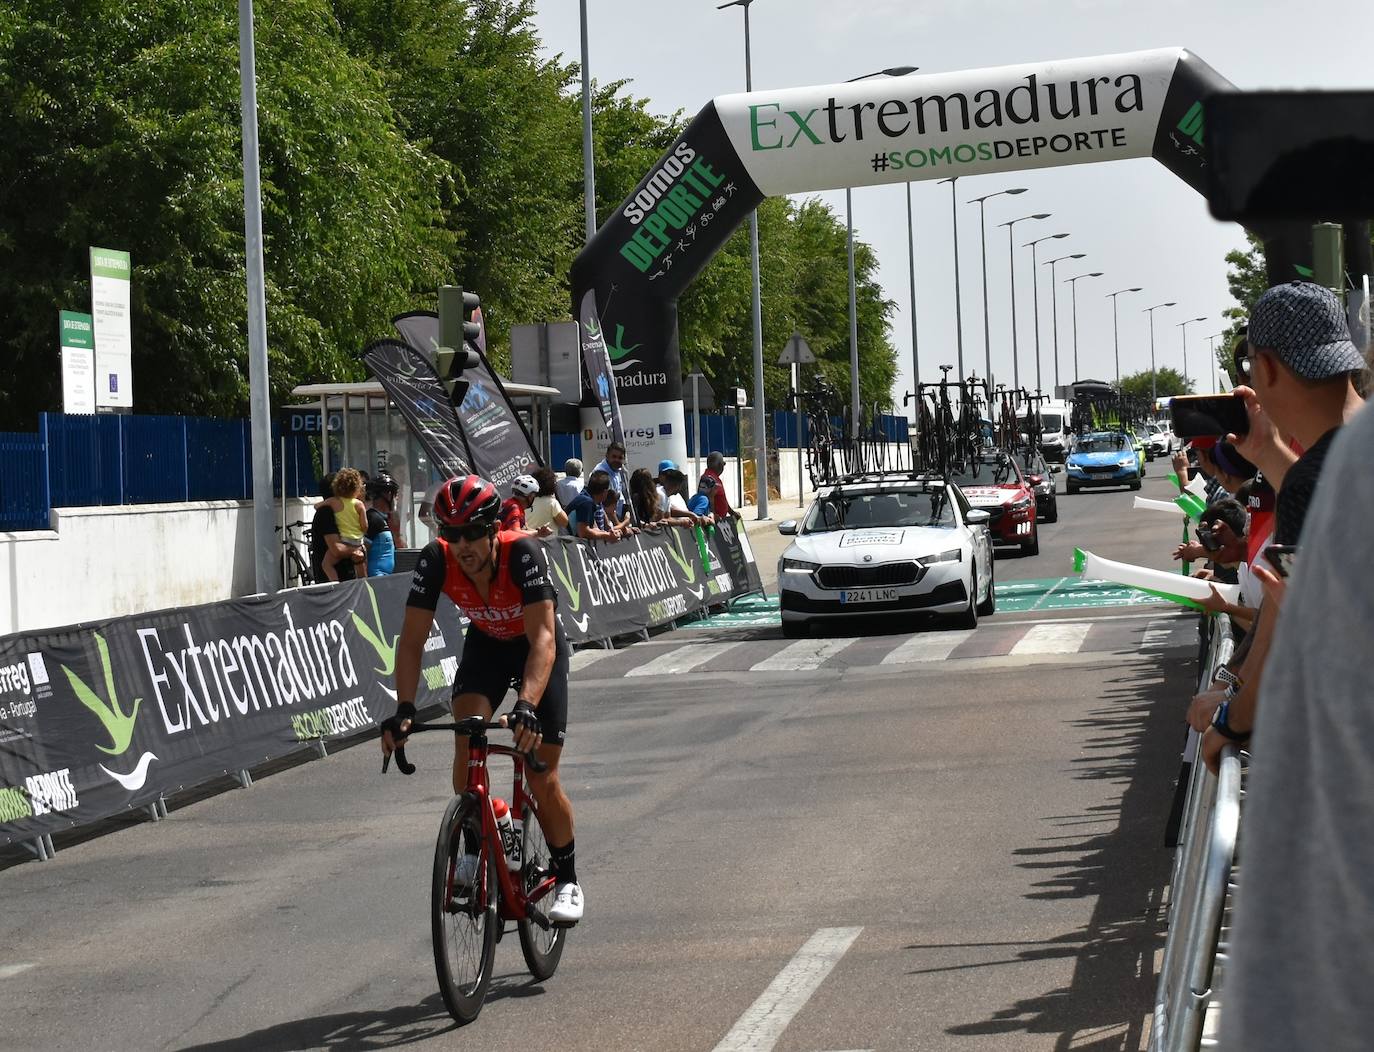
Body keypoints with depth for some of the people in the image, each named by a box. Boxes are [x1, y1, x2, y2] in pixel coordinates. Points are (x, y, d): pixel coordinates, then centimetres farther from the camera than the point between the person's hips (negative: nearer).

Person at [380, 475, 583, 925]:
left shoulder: (522, 552, -37)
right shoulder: (436, 559, -27)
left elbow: (542, 637, -44)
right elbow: (412, 640, -26)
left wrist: (527, 706, -58)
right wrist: (404, 709, -39)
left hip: (538, 649, -3)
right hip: (485, 645, 3)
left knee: (542, 778, -5)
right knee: (467, 740, -25)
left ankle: (566, 879, 15)